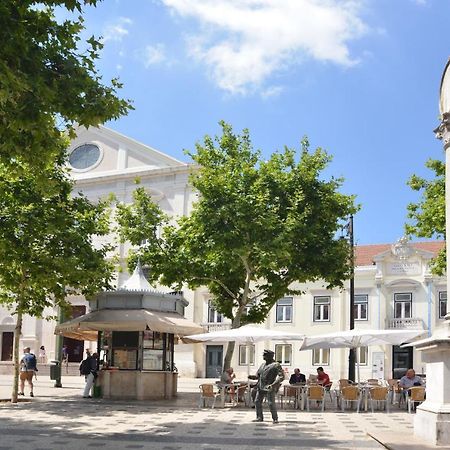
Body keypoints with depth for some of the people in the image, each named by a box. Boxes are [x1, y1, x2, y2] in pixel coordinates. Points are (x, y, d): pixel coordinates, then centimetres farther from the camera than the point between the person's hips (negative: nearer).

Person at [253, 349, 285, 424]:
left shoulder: (276, 365, -8)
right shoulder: (263, 364, 15)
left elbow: (281, 376, -14)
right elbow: (258, 373, 28)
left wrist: (273, 384, -22)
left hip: (270, 387, -7)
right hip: (261, 386, 7)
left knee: (271, 403, -11)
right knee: (257, 401, 5)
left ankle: (275, 419, 3)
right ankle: (259, 417, 16)